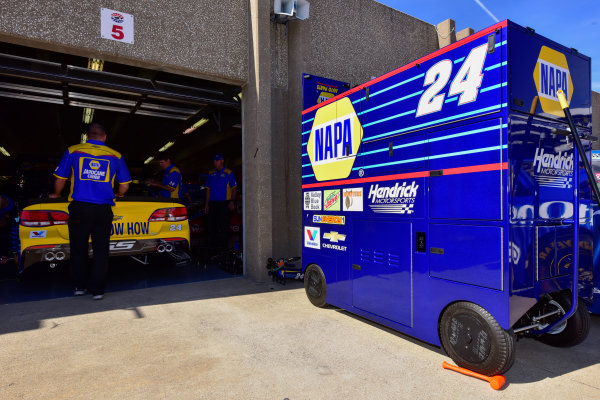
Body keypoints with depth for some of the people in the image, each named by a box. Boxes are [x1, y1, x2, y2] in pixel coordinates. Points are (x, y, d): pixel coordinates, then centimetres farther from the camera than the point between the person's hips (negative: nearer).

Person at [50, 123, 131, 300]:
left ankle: (79, 286, 23)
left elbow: (60, 179, 10)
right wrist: (118, 196, 32)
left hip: (79, 207, 0)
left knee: (78, 249, 14)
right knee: (101, 250, 6)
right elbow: (124, 185, 12)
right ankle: (97, 290, 10)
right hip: (104, 210, 0)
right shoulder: (116, 156, 6)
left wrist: (56, 195, 30)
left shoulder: (73, 151, 4)